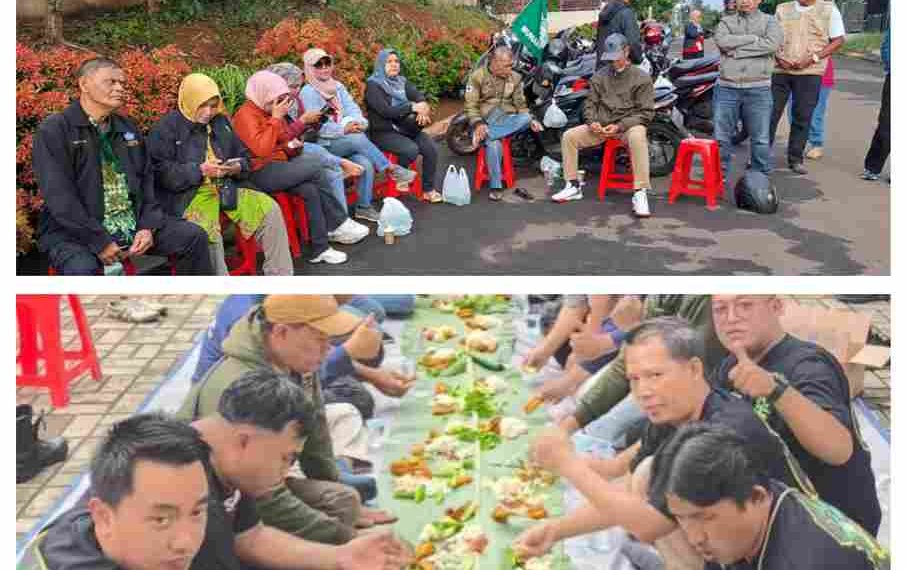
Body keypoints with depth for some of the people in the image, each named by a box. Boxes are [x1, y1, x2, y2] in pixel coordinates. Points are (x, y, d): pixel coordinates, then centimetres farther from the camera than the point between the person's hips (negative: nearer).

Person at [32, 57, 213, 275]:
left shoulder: (129, 129, 14)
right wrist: (99, 241, -20)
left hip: (133, 224, 6)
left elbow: (147, 180, 14)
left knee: (194, 236, -5)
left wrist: (149, 227, -2)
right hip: (74, 232, -6)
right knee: (83, 269, -37)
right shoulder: (54, 130, -7)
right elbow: (60, 196, -15)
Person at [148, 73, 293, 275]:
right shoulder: (166, 128, -1)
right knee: (208, 233, -35)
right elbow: (161, 172, -10)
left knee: (269, 209, -13)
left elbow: (243, 155, 24)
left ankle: (280, 275, -5)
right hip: (188, 194, -6)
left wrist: (238, 168, -1)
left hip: (226, 188, 6)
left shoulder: (221, 122, 19)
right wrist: (199, 170, -19)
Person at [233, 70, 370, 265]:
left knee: (311, 190, -19)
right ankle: (339, 223, -8)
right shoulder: (246, 114, -11)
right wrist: (276, 118, -18)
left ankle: (320, 249, -15)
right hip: (260, 174, -8)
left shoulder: (268, 112, 14)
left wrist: (290, 146, 4)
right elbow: (261, 149, -24)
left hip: (279, 166, 8)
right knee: (316, 165, -19)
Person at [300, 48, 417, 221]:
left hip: (346, 139, 5)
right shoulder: (308, 92, -4)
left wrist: (358, 122, -18)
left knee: (366, 164, -25)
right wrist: (343, 129, -26)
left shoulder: (338, 86, 16)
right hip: (324, 144, -5)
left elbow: (353, 109, 6)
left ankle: (364, 207, -15)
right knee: (358, 139, -32)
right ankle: (392, 170, -21)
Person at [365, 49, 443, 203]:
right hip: (383, 132, -6)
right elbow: (386, 110, -20)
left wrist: (423, 109, -23)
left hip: (406, 128, 6)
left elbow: (419, 97, 1)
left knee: (431, 148, -17)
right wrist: (413, 107, -24)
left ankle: (428, 190, -6)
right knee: (411, 149, -30)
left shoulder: (402, 82, 15)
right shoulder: (373, 85, -6)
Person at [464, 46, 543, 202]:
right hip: (484, 120, -3)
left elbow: (520, 104, 12)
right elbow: (470, 105, -6)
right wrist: (478, 124, -22)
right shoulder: (477, 76, -2)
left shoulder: (514, 77, 10)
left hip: (507, 119, 4)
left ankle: (483, 136, -30)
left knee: (525, 119, -30)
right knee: (493, 144, -34)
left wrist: (531, 120, -6)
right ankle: (495, 187, -23)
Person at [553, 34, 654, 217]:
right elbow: (590, 103, 15)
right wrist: (592, 122, -8)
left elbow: (646, 112, -5)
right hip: (601, 126, 5)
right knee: (569, 136, -12)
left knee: (637, 137, -39)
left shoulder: (641, 78, -1)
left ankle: (640, 193, -37)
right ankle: (573, 186, -1)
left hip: (629, 124, -5)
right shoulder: (599, 76, 12)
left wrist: (620, 126, -18)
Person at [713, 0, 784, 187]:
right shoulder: (726, 21, 12)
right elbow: (722, 41, -10)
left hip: (758, 89, -1)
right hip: (727, 88, 1)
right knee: (721, 137, 4)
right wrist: (753, 38, -9)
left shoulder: (769, 21, 8)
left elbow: (772, 44, -12)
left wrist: (737, 49, -11)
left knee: (760, 139, 1)